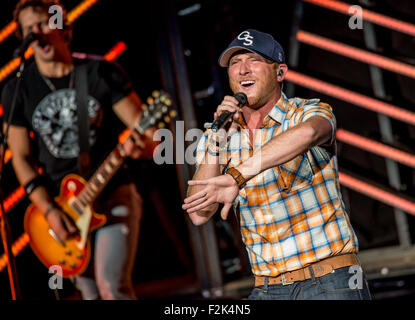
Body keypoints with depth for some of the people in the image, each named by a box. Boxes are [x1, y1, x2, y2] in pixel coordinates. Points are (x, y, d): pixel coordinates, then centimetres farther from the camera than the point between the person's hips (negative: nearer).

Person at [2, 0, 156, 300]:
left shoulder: (103, 73, -6)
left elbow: (146, 129, -7)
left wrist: (142, 145, -33)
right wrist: (49, 211, -8)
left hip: (113, 195, -3)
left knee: (112, 287, -19)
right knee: (89, 292, 5)